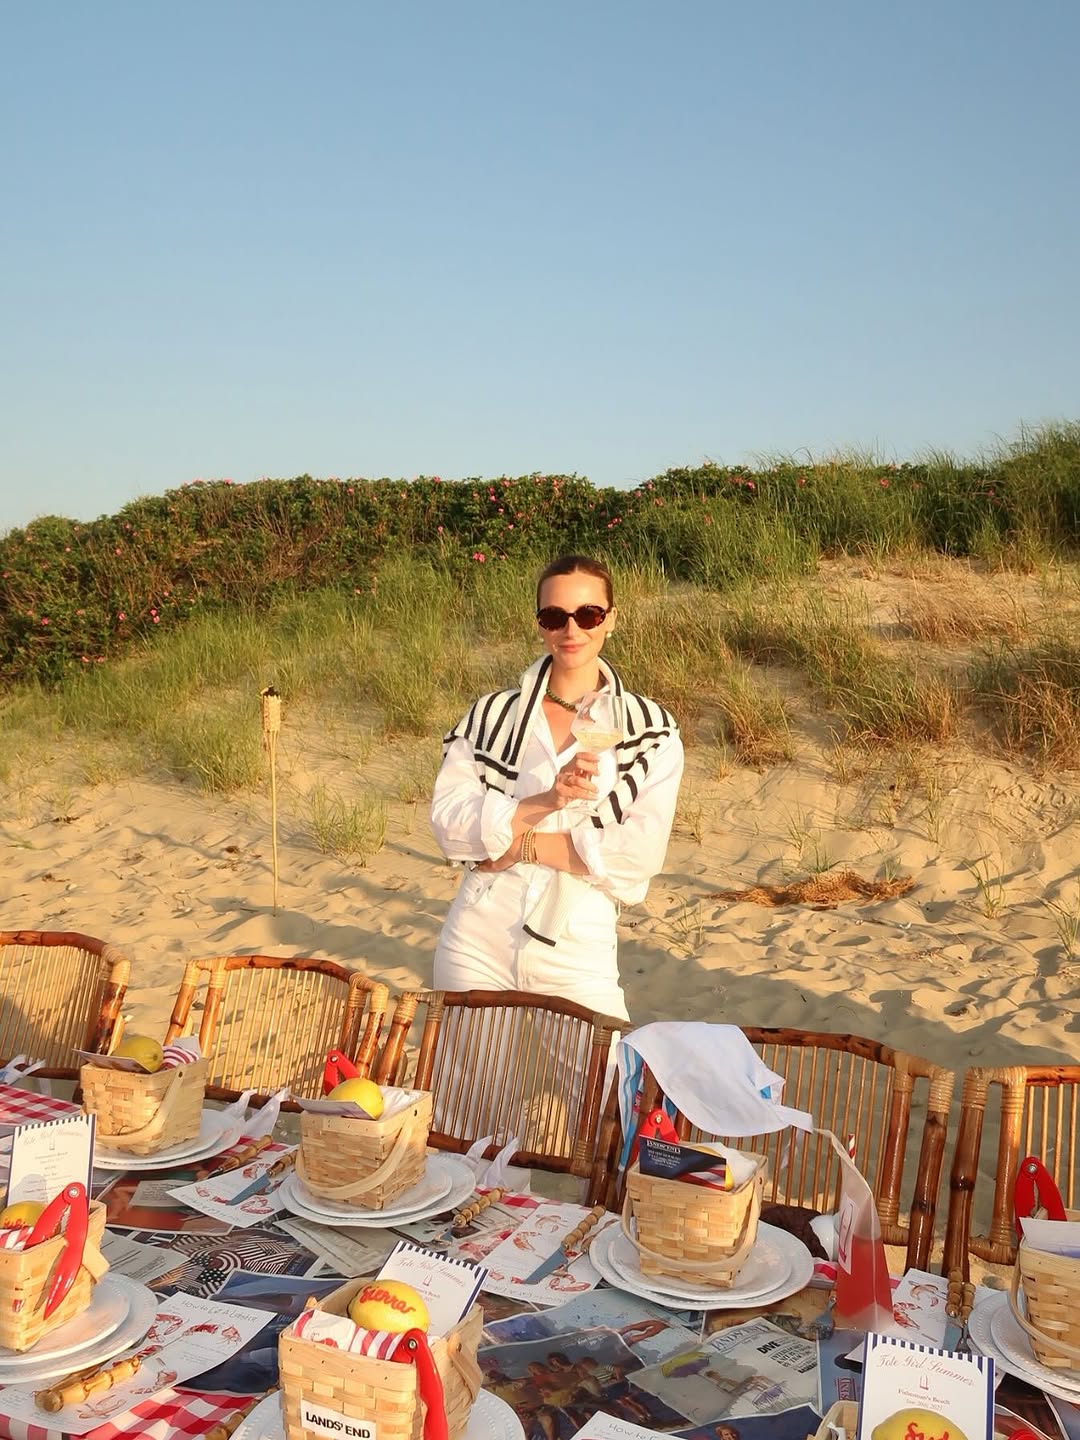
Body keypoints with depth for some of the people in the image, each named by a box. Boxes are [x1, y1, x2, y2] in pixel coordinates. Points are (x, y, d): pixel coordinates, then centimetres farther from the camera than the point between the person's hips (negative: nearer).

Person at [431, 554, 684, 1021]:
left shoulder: (652, 732, -2)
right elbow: (449, 825, -7)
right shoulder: (493, 714, 3)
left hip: (577, 956, -1)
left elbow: (639, 855, -11)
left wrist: (518, 844, -11)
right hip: (477, 947, 2)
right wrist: (548, 799, -21)